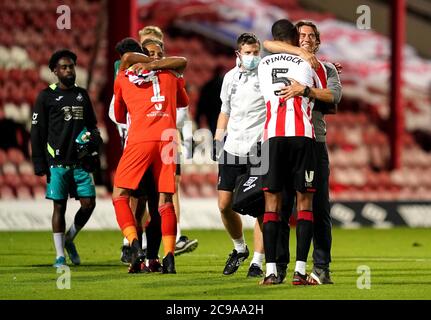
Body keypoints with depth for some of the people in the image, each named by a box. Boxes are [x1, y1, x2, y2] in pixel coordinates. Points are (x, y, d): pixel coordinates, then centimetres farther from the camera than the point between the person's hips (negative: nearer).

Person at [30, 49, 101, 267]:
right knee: (59, 207, -2)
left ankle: (69, 239, 21)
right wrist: (40, 165, -7)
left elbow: (91, 124, 25)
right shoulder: (47, 96, 0)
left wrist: (93, 136, 0)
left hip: (80, 160, 4)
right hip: (57, 161, -4)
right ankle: (59, 255, 5)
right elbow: (37, 133, -1)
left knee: (89, 203, -3)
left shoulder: (82, 94, 15)